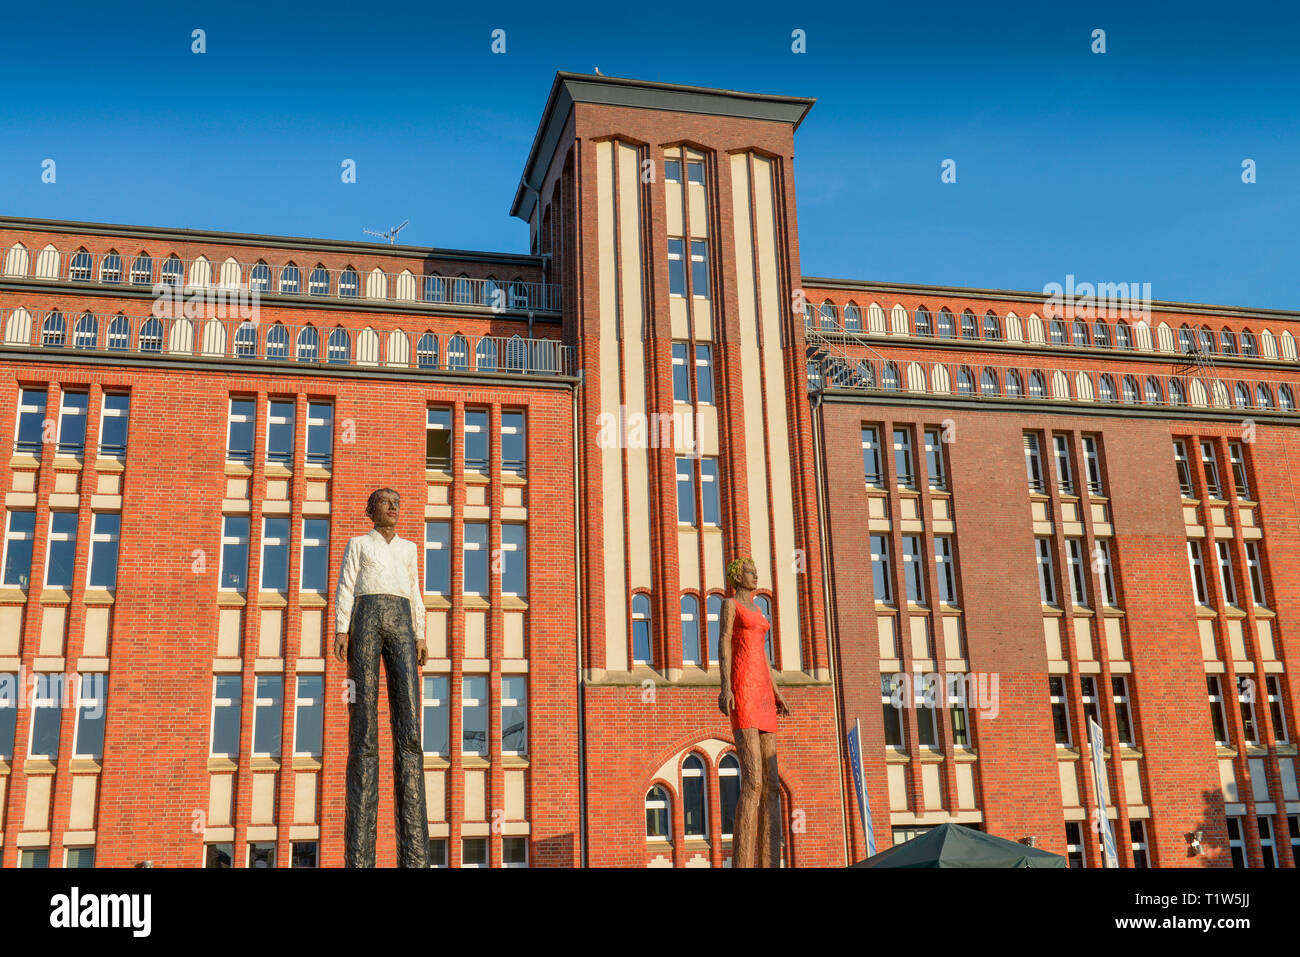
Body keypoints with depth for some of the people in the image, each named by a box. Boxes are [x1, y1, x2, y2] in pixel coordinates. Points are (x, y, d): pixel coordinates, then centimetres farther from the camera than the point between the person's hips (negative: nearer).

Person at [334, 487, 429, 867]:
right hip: (366, 619, -2)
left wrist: (420, 637, 10)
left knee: (408, 726, -14)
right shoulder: (357, 544, 19)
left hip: (400, 625, 3)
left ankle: (414, 855, -19)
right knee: (364, 732, -12)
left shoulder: (408, 548, 28)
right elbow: (345, 589, 8)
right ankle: (359, 856, -15)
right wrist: (340, 631, -7)